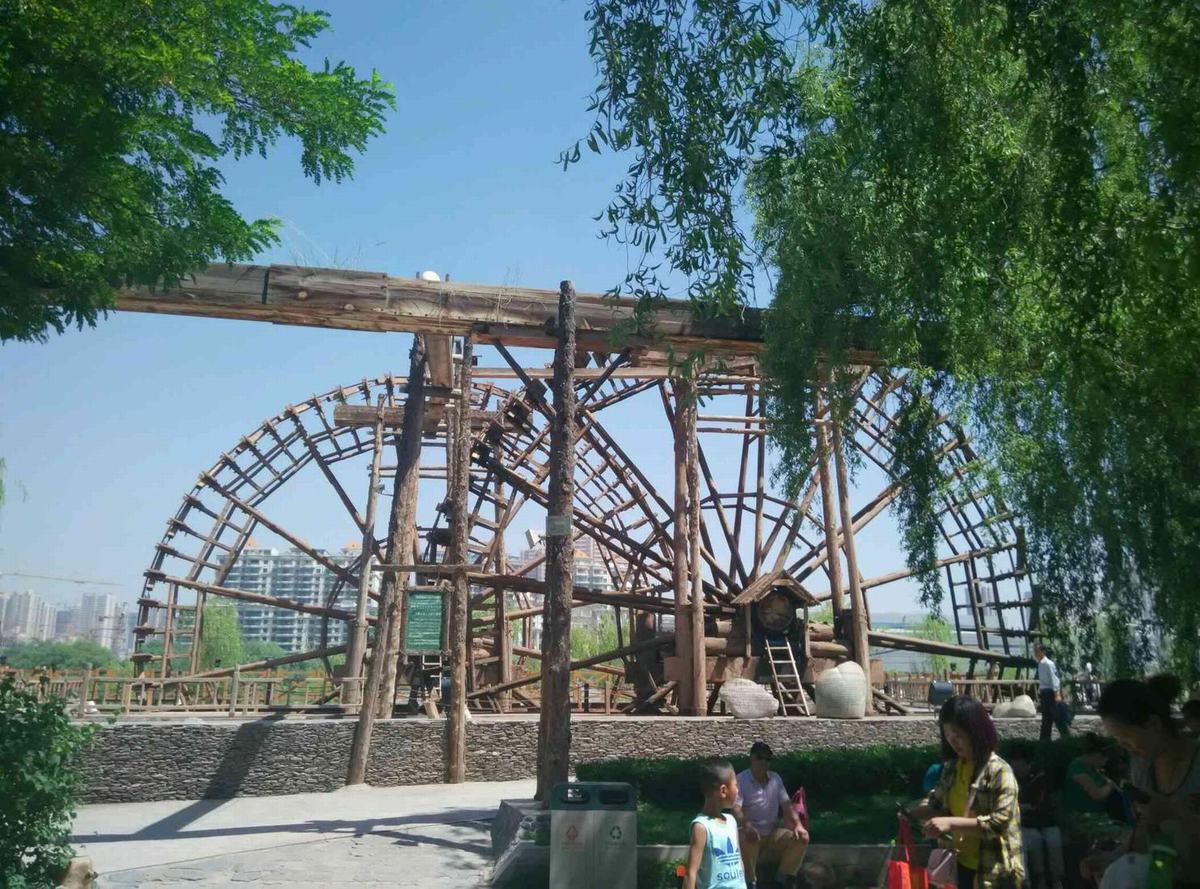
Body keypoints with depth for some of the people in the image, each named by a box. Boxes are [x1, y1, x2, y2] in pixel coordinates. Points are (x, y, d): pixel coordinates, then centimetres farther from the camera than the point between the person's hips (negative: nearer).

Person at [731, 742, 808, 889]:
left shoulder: (775, 778, 6)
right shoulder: (741, 780, -11)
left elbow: (786, 804, 2)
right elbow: (736, 808, -22)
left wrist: (798, 824, -15)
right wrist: (747, 826, -41)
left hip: (773, 832, 5)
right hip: (751, 832, -5)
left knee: (802, 838, -17)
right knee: (749, 840, -40)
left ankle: (783, 876, 4)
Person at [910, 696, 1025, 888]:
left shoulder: (999, 772, -18)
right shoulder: (952, 767, 4)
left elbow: (999, 822, -24)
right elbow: (938, 803, 14)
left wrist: (951, 823, -30)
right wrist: (913, 813, -6)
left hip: (993, 872, -7)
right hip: (961, 865, 7)